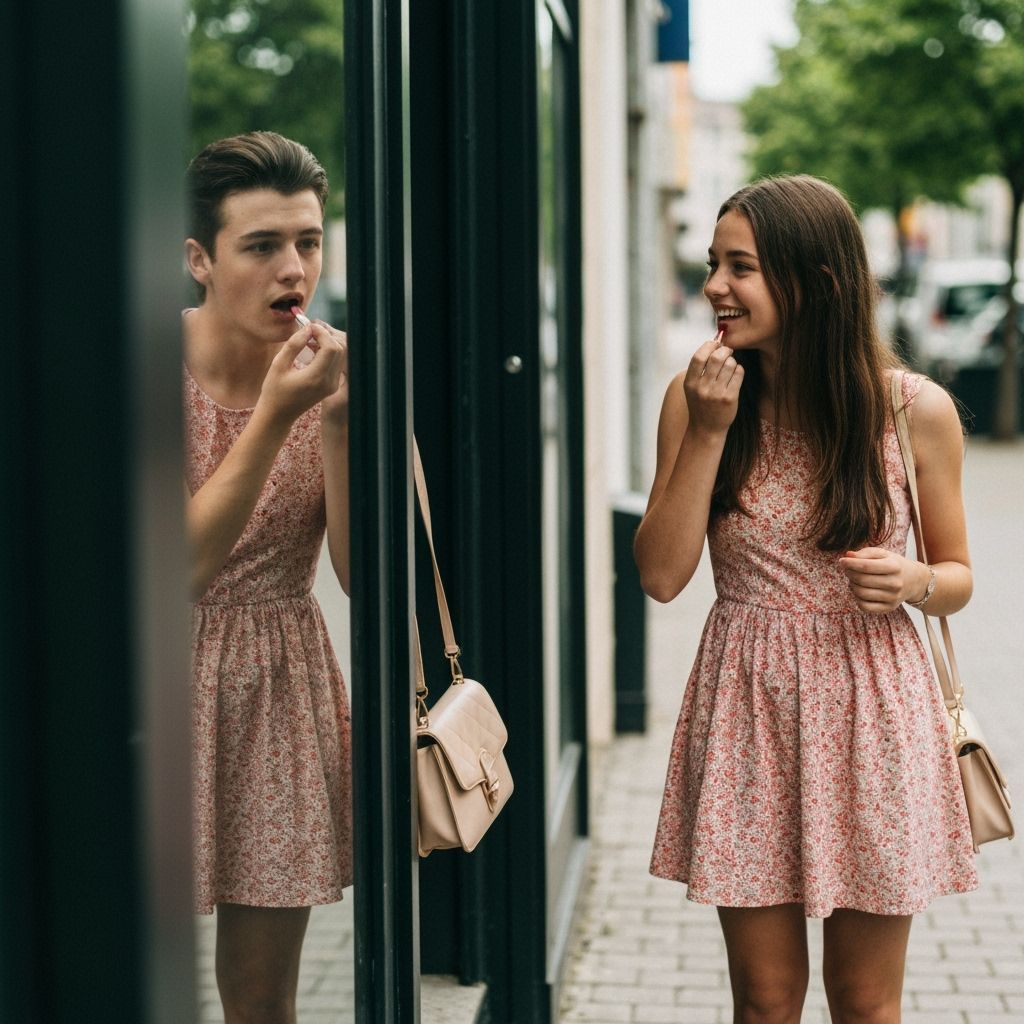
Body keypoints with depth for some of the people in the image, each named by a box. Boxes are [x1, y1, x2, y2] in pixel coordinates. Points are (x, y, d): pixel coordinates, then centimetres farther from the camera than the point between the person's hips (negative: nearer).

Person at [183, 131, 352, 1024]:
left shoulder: (335, 366, -3)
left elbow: (364, 574, -6)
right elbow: (185, 564, -20)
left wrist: (337, 423, -19)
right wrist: (276, 417, -26)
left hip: (285, 685, 3)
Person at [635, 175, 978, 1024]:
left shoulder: (916, 409, -5)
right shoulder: (696, 396, -2)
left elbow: (958, 578, 6)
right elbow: (662, 576, -6)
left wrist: (914, 582, -17)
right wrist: (708, 432, -13)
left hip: (869, 707, -1)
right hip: (746, 707, 1)